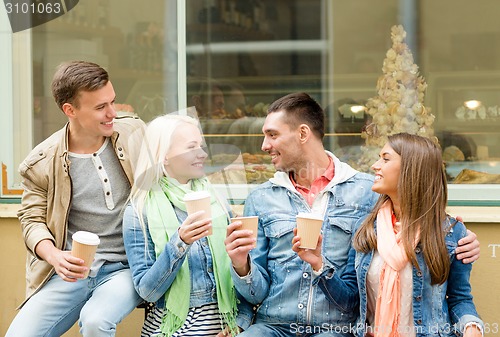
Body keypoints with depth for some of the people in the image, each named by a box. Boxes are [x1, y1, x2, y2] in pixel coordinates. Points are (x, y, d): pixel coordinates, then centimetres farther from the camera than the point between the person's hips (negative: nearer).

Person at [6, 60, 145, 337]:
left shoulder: (134, 133, 2)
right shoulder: (41, 163, -3)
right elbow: (32, 219, 5)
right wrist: (53, 255, -16)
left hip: (125, 268, 0)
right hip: (73, 270, 0)